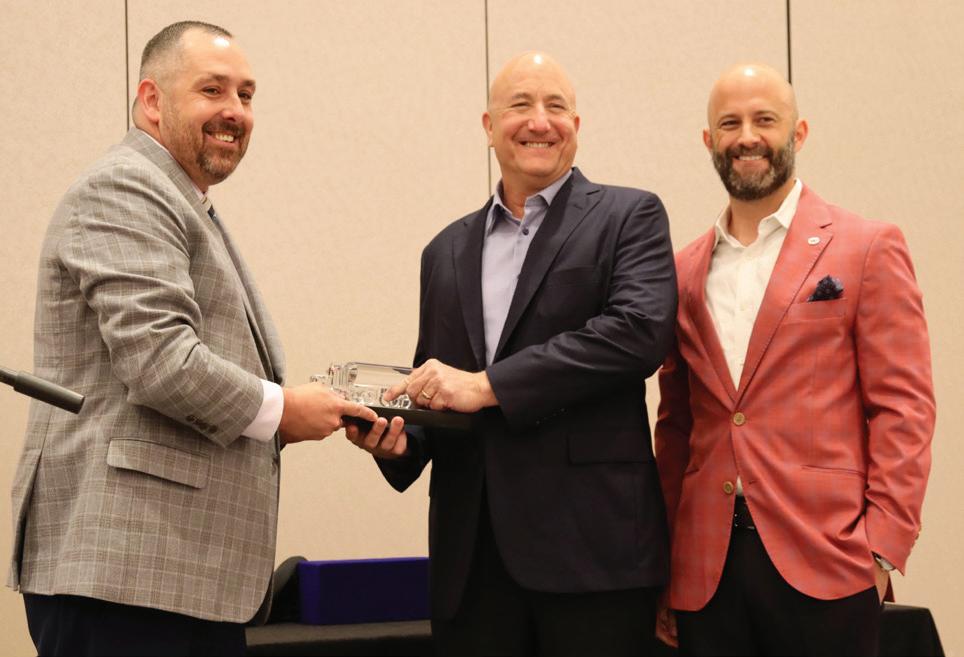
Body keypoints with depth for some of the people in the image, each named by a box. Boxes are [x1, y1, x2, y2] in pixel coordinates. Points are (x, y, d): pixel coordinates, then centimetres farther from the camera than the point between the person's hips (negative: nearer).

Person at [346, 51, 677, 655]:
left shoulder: (628, 217, 3)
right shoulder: (448, 251, 18)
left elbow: (642, 329, -14)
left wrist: (487, 386, -15)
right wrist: (397, 438, 0)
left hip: (592, 541, -4)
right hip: (472, 550, 4)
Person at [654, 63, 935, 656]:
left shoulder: (868, 249, 1)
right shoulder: (686, 271, 13)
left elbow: (904, 407, -3)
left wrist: (882, 548, -10)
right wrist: (661, 562, 10)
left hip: (823, 566, -4)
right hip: (705, 574, 4)